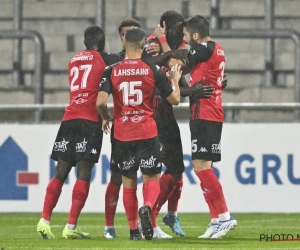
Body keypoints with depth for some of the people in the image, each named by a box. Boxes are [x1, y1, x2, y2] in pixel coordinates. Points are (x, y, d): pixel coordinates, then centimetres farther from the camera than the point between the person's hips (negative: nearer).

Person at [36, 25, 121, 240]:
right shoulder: (104, 59, 4)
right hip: (90, 120, -5)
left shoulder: (74, 61, 21)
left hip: (69, 118, 5)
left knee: (61, 172, 8)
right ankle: (71, 227, -13)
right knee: (84, 173, -6)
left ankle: (45, 221, -1)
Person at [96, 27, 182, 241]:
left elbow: (101, 102, -11)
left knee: (128, 182, 12)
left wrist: (106, 118, 10)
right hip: (147, 133, -1)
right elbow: (174, 99, 3)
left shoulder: (112, 71, -2)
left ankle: (134, 230, 12)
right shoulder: (153, 70, -3)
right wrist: (176, 80, 22)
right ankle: (147, 207, -26)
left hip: (123, 134, 1)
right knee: (152, 178, 5)